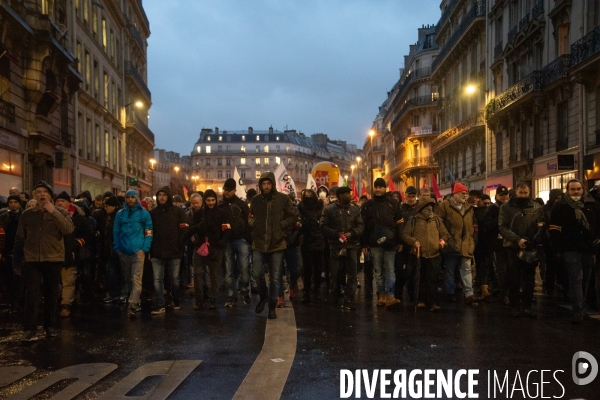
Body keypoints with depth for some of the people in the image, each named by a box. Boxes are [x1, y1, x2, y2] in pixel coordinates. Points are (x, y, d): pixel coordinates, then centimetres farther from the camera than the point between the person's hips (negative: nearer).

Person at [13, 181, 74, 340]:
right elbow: (20, 239, 10)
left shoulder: (60, 212, 2)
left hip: (53, 259, 0)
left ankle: (50, 325, 21)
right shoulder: (26, 215, 6)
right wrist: (18, 260, 8)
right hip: (31, 260, 0)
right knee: (32, 294, -5)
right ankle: (29, 328, -1)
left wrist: (54, 212, -20)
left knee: (52, 294, 9)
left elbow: (68, 229, -17)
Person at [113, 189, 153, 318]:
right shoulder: (120, 214, 8)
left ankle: (132, 306, -12)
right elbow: (116, 232, 9)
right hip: (124, 252, 4)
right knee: (128, 279, 14)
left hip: (138, 252, -4)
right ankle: (136, 301, 29)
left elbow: (149, 232, 0)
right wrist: (117, 249, 1)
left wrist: (145, 249, -9)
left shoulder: (144, 213, 2)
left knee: (136, 279, -10)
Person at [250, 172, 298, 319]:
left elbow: (294, 216, 1)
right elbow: (250, 216, 17)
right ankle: (263, 297, 31)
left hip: (277, 243, -1)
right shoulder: (255, 199, 3)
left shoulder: (283, 198, -4)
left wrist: (281, 225, -8)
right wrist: (253, 223, -2)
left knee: (275, 277, 6)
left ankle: (272, 306, 20)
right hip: (259, 243, 2)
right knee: (258, 274, 2)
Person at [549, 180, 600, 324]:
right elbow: (554, 229, -5)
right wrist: (558, 249, -8)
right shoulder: (560, 207, -3)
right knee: (576, 278, -9)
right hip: (571, 249, -4)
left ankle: (580, 308, 25)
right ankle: (578, 310, -9)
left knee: (585, 279, 12)